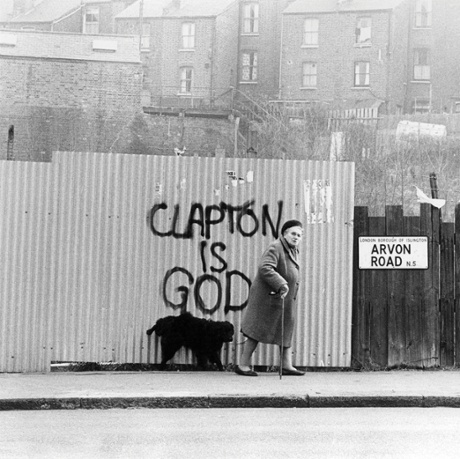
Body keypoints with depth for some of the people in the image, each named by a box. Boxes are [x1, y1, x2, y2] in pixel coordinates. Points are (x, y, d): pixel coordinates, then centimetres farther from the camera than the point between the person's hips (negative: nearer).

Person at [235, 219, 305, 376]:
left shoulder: (294, 251, 14)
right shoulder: (275, 248, -16)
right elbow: (265, 268, -30)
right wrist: (281, 284, -35)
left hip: (285, 298, 10)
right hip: (267, 296, -9)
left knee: (286, 329, 10)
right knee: (257, 330, -6)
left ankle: (287, 365, 17)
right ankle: (243, 365, 0)